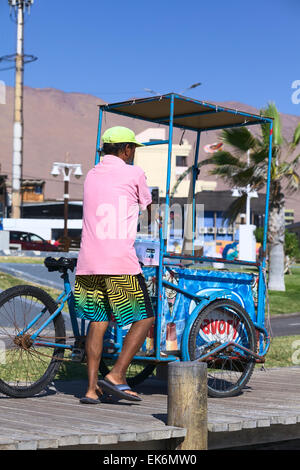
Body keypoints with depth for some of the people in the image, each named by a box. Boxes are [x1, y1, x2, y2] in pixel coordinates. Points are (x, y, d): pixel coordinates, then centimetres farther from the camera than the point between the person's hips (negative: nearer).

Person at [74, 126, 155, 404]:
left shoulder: (91, 175, 16)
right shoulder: (134, 174, 3)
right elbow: (149, 209, 17)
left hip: (89, 261, 6)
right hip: (120, 260, -6)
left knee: (97, 322, 11)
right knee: (144, 318, 5)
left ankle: (92, 388, 8)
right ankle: (116, 376, -3)